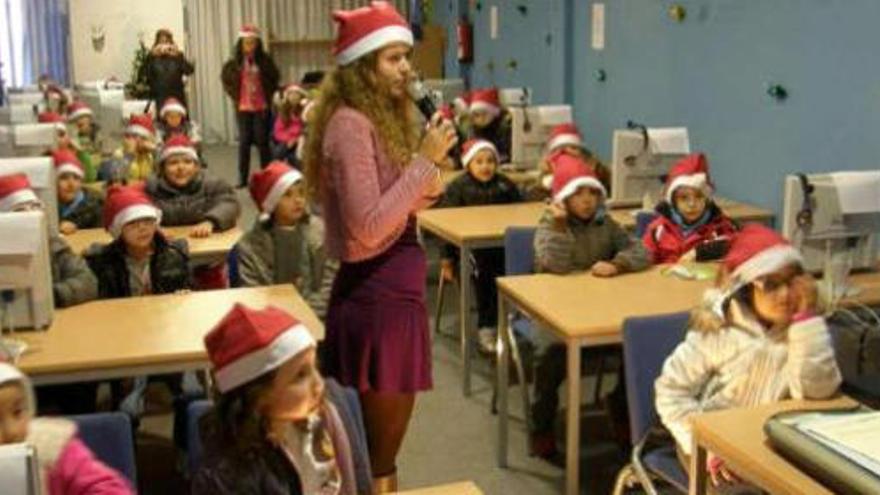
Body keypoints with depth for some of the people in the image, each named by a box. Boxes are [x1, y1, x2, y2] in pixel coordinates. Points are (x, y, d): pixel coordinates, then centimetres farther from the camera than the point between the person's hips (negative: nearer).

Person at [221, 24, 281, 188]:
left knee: (262, 141, 2)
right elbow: (226, 79, 12)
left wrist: (269, 95, 2)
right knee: (244, 142, 4)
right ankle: (243, 178, 9)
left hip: (262, 107, -1)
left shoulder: (265, 61, -4)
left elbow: (275, 78, 7)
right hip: (243, 108, 1)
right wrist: (234, 96, 6)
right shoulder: (234, 63, -1)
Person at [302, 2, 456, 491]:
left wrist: (423, 190, 1)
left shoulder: (380, 118, 12)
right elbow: (367, 227, -24)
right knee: (379, 455, 3)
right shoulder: (350, 124, -17)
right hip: (378, 290, -10)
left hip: (387, 283, 10)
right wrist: (425, 161, -19)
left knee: (378, 443, 21)